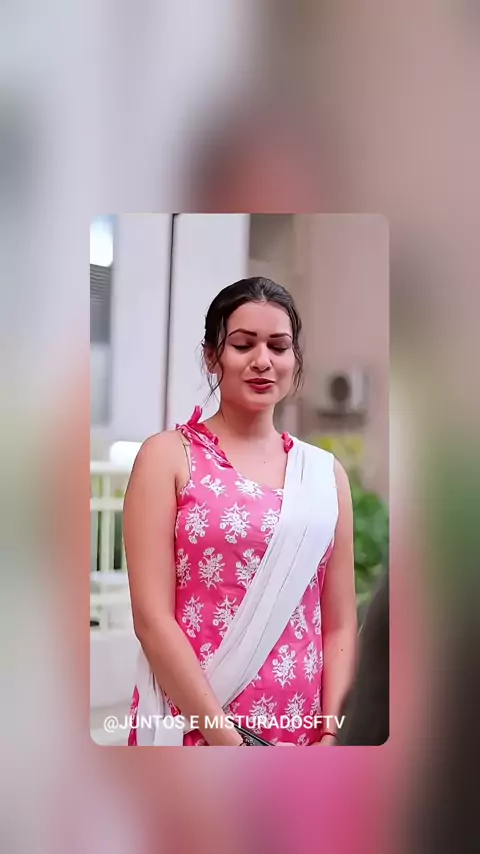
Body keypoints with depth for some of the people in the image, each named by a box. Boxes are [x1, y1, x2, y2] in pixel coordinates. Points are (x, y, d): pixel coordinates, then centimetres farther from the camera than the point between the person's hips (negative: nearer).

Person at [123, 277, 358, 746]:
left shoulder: (325, 473, 6)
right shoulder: (169, 455, -3)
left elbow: (340, 624, 5)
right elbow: (152, 616, -10)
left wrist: (332, 735, -7)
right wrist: (225, 738, -15)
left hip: (302, 732, 3)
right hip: (190, 727, -3)